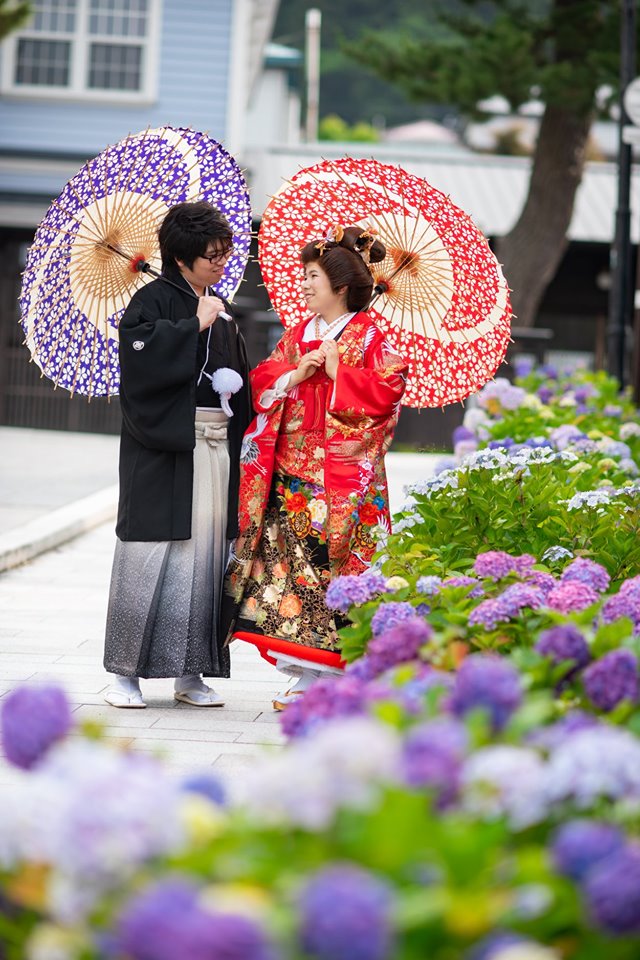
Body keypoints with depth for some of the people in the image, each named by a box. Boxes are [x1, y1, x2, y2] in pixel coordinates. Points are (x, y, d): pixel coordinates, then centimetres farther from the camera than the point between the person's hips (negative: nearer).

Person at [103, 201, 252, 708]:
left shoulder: (221, 310, 17)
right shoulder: (153, 300, -4)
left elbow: (238, 373, 24)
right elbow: (143, 354, -21)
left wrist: (234, 384, 4)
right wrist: (196, 327, -15)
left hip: (215, 443, 6)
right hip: (164, 445, -6)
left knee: (207, 551, 4)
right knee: (152, 552, -7)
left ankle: (191, 673, 10)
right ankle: (125, 672, 0)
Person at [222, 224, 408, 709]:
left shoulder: (370, 336, -1)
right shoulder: (299, 334, 17)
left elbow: (387, 391, -12)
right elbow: (262, 381, 12)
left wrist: (335, 370, -11)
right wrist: (296, 373, -5)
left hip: (343, 474, -6)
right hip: (293, 472, 6)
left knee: (331, 561, -8)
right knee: (291, 557, 0)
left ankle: (325, 678, -4)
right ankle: (306, 678, 4)